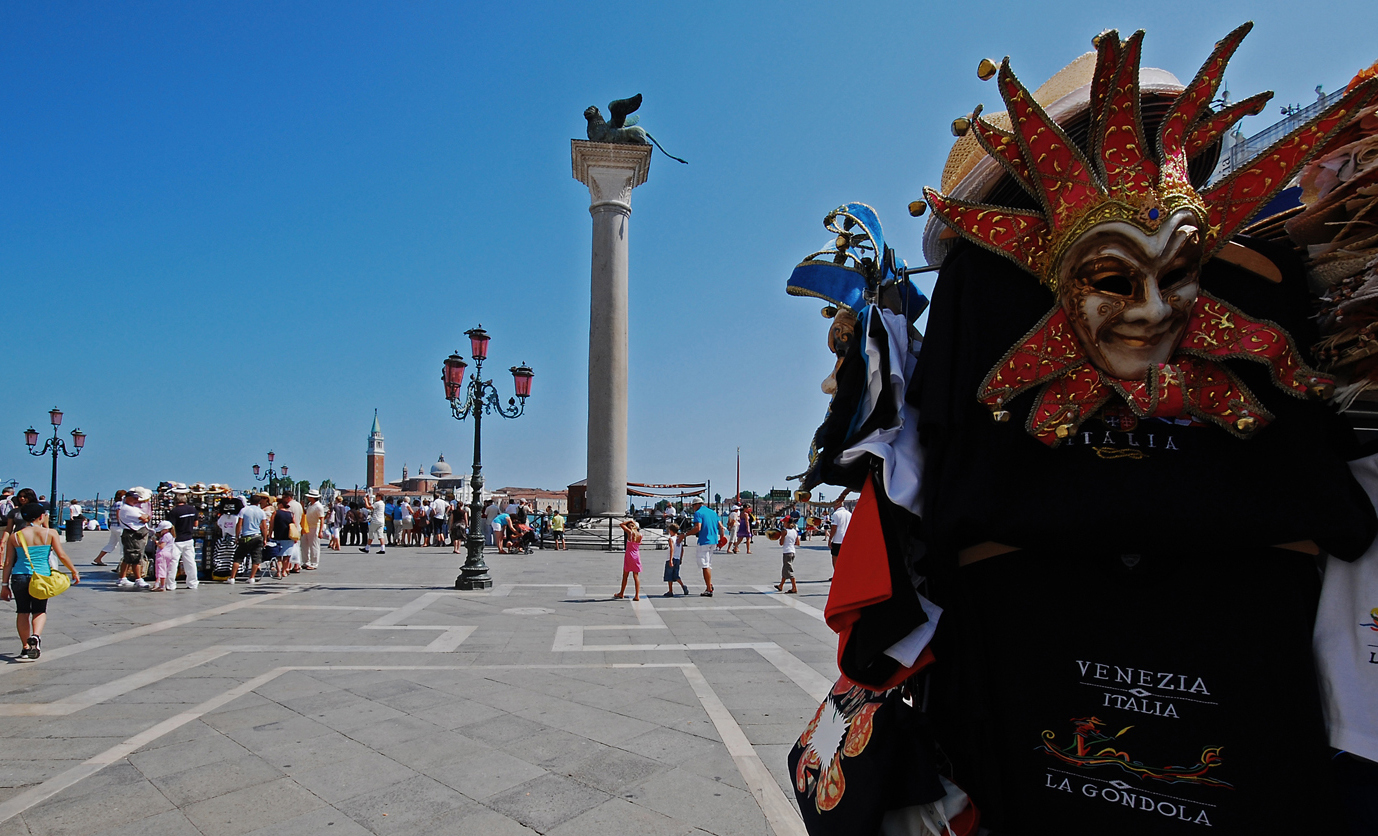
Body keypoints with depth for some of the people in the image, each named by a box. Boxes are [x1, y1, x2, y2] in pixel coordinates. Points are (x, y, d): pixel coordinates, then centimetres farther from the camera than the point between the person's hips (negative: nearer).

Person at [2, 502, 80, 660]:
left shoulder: (14, 536, 2)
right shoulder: (50, 533, -3)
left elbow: (8, 562, 4)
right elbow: (62, 555, -6)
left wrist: (5, 584, 11)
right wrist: (74, 571, 6)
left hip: (19, 576, 1)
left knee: (22, 612, 13)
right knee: (40, 611, 13)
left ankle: (25, 647, 15)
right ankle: (36, 636, -14)